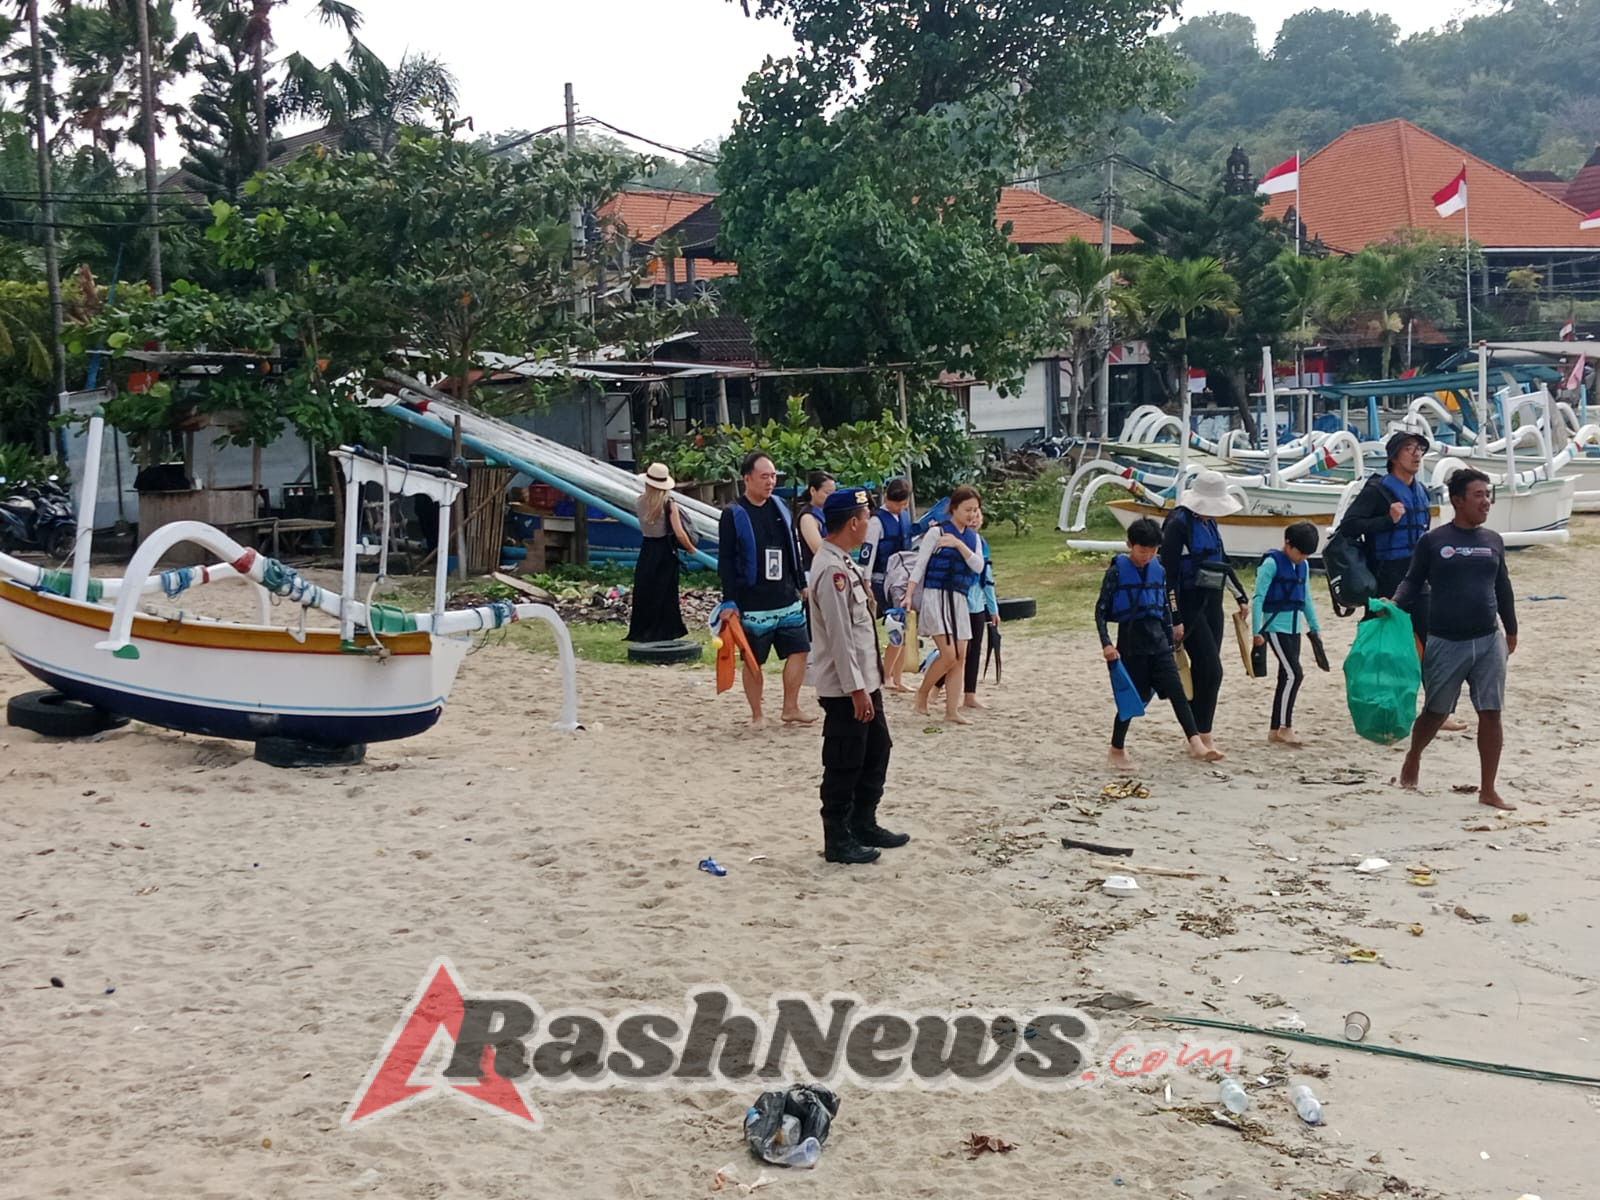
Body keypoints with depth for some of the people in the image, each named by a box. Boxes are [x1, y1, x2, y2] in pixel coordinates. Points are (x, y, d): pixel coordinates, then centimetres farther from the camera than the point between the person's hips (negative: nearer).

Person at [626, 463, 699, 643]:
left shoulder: (639, 503, -5)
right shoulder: (669, 503, -13)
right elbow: (679, 534, -17)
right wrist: (691, 548, 1)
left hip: (646, 552, 3)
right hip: (665, 553, -3)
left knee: (645, 594, 11)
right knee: (665, 596, 6)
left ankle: (641, 632, 16)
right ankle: (665, 632, 9)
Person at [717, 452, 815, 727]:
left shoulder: (780, 509, 10)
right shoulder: (733, 515, -7)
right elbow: (725, 562, -8)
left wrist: (802, 585, 14)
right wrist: (729, 602, -12)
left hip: (787, 600, 6)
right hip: (753, 605, -5)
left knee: (799, 650, 3)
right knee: (753, 661, 3)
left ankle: (791, 708, 15)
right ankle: (756, 716, 15)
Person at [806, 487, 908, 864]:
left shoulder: (845, 564, 11)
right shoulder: (831, 570, -21)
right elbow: (839, 636, -23)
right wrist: (856, 689, -22)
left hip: (865, 680, 10)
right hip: (845, 688, -10)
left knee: (876, 751, 19)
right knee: (844, 765, 0)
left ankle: (863, 825, 31)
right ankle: (838, 841, 10)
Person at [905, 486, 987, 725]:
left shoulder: (972, 537, 12)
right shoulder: (937, 532, -6)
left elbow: (978, 566, -2)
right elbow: (919, 565, -8)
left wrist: (959, 544, -13)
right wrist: (909, 595, -16)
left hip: (959, 599, 7)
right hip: (935, 596, -7)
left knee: (960, 656, 3)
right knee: (949, 654, -14)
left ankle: (952, 710, 9)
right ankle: (922, 694, 8)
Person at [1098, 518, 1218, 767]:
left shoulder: (1158, 571, 8)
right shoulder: (1117, 572, -6)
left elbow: (1166, 608, 16)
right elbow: (1101, 610, -5)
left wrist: (1171, 641, 16)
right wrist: (1106, 644, -13)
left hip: (1158, 641, 4)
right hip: (1131, 642, -4)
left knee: (1177, 692, -6)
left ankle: (1196, 745, -12)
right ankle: (1116, 751, 17)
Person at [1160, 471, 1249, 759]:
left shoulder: (1210, 524, 12)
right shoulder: (1179, 525, -14)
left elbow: (1222, 562, 25)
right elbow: (1168, 574, -16)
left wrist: (1241, 597, 29)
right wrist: (1174, 619, -19)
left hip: (1211, 604, 8)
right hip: (1188, 605, -8)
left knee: (1203, 671, 9)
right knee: (1211, 670, -11)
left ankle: (1196, 735, 16)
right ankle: (1203, 737, -3)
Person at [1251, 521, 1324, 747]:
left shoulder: (1303, 566, 10)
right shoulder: (1272, 563, -11)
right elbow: (1259, 598, -12)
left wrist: (1314, 628, 19)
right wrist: (1257, 631, -15)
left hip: (1294, 628, 8)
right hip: (1276, 625, -8)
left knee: (1286, 677, 8)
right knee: (1294, 674, -14)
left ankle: (1275, 730, 13)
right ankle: (1285, 728, -9)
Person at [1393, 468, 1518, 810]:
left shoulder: (1493, 541, 9)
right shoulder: (1433, 540, -2)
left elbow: (1503, 587, 18)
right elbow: (1413, 581, 1)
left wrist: (1511, 630, 23)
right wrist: (1394, 606, -17)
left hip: (1489, 641, 3)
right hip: (1445, 643, -3)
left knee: (1491, 714, -2)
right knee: (1436, 712, 10)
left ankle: (1488, 790, 6)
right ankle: (1413, 756, 39)